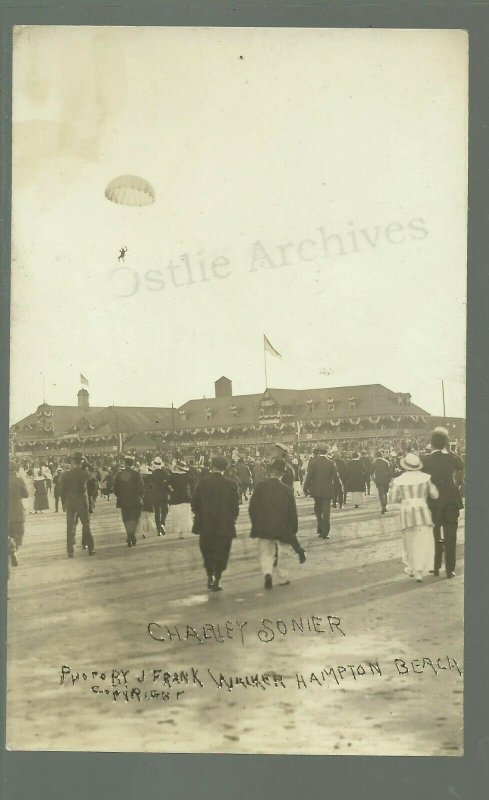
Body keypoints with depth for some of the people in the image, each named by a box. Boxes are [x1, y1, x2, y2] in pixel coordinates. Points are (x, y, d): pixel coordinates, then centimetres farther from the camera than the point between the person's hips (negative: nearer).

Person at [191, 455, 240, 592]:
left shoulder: (202, 483, -6)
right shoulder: (230, 485, -10)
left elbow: (194, 504, -1)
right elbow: (235, 507, -6)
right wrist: (232, 520, 11)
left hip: (205, 524, 1)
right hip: (224, 525, -1)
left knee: (207, 552, 18)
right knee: (221, 554, 9)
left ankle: (210, 576, 12)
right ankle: (216, 581, 7)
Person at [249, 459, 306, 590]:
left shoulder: (260, 487, -8)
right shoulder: (287, 490, -10)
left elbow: (252, 508, -3)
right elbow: (292, 512, -5)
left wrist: (255, 524, 10)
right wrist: (294, 529, 7)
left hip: (263, 528, 0)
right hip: (283, 528, 0)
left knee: (265, 553, 11)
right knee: (282, 553, 18)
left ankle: (267, 573, -13)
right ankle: (283, 578, 26)